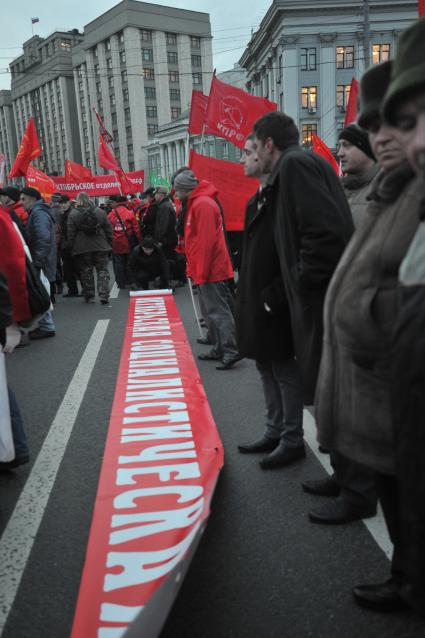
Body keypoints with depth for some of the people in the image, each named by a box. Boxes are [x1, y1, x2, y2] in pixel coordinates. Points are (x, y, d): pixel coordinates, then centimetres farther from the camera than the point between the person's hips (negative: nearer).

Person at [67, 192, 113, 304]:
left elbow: (70, 233, -4)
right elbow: (108, 229, 6)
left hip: (82, 248, -1)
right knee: (102, 270, 5)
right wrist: (109, 245, 14)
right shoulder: (100, 212, 2)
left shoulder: (73, 214, -5)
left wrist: (71, 248, 5)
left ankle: (89, 296, 13)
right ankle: (103, 295, -5)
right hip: (101, 247, 1)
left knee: (86, 272, 9)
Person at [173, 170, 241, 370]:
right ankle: (219, 349, 20)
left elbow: (206, 241, -21)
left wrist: (202, 273, -20)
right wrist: (194, 269, 19)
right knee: (211, 312, 13)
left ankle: (232, 351, -5)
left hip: (210, 271, -10)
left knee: (218, 311, -8)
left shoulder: (203, 204, -15)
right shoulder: (196, 203, 17)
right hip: (204, 271, 10)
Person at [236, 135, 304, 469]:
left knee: (285, 371, 3)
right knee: (268, 369, 16)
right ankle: (274, 433, 30)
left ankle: (292, 441, 17)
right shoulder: (256, 202, 14)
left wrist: (272, 297, -19)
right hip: (256, 304, 9)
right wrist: (245, 299, 11)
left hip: (275, 307, -9)